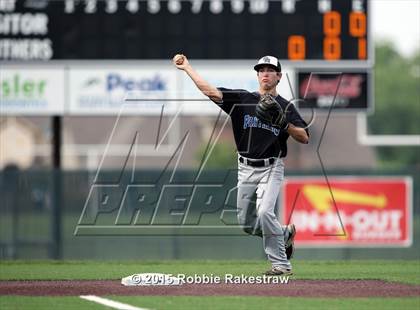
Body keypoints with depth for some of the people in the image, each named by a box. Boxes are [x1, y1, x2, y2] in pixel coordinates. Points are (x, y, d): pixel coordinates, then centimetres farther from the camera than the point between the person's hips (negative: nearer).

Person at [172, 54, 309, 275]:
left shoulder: (285, 107, 1)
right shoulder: (242, 99, 3)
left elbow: (304, 138, -5)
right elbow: (210, 92, -7)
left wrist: (284, 124, -20)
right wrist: (187, 68, -14)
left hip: (271, 168, -4)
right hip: (246, 169, 4)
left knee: (265, 212, -24)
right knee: (246, 223, 7)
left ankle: (281, 264, -14)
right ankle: (285, 234, 34)